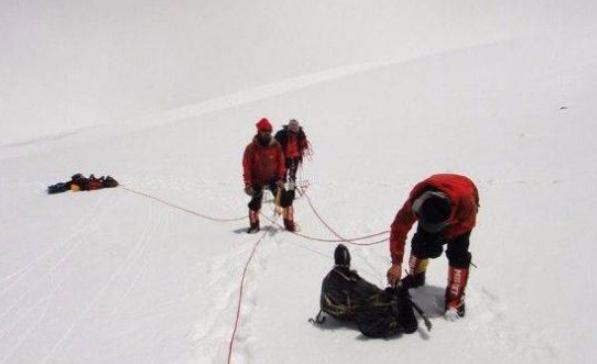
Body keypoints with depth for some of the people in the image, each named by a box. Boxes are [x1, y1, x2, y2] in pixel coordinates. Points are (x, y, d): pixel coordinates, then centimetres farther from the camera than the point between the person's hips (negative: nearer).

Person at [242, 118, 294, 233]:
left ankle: (288, 222, 9)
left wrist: (280, 178, -8)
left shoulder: (276, 146, -6)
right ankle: (254, 224, 24)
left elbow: (280, 163, -1)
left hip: (273, 179, 1)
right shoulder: (251, 148, -11)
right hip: (257, 181, -1)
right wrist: (248, 184, -13)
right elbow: (247, 167, -10)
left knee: (284, 200, -7)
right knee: (255, 203, 2)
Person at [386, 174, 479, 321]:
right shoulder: (415, 202, -40)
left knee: (458, 252, -14)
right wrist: (396, 263, -30)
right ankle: (415, 276, 24)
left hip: (460, 209, -2)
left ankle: (455, 297, 1)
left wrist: (444, 235, -34)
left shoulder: (465, 200, -46)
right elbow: (399, 228, -30)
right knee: (420, 242, -5)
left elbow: (467, 223, -24)